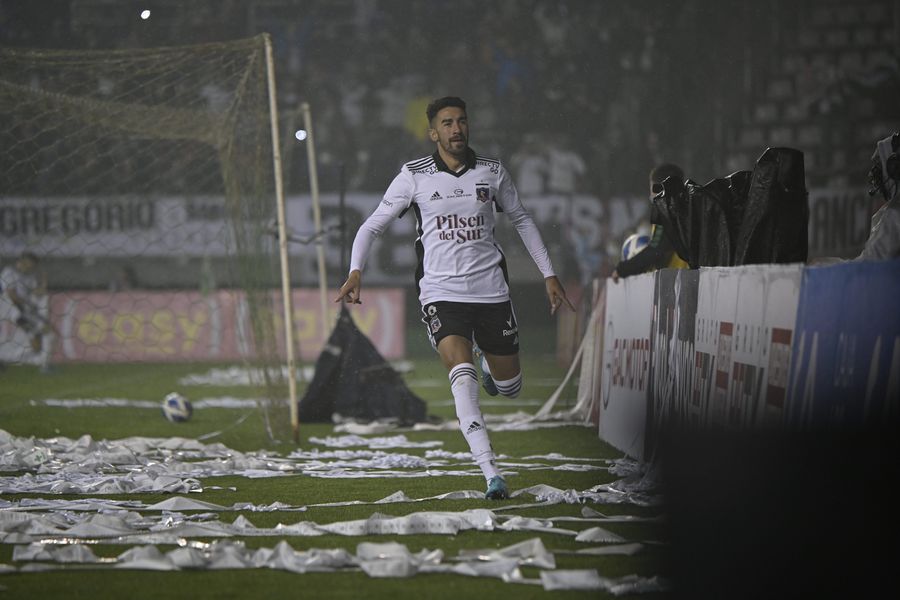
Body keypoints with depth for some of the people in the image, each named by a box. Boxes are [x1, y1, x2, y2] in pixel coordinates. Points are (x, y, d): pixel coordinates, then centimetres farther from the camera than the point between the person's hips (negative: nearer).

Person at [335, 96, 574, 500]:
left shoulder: (492, 172, 5)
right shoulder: (414, 176, -1)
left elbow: (521, 220, 19)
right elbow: (373, 225, 5)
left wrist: (548, 275, 17)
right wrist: (355, 272, -11)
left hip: (491, 291, 3)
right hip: (441, 293, -3)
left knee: (510, 389, 9)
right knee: (462, 376, -25)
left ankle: (487, 359, 48)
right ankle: (491, 474, -28)